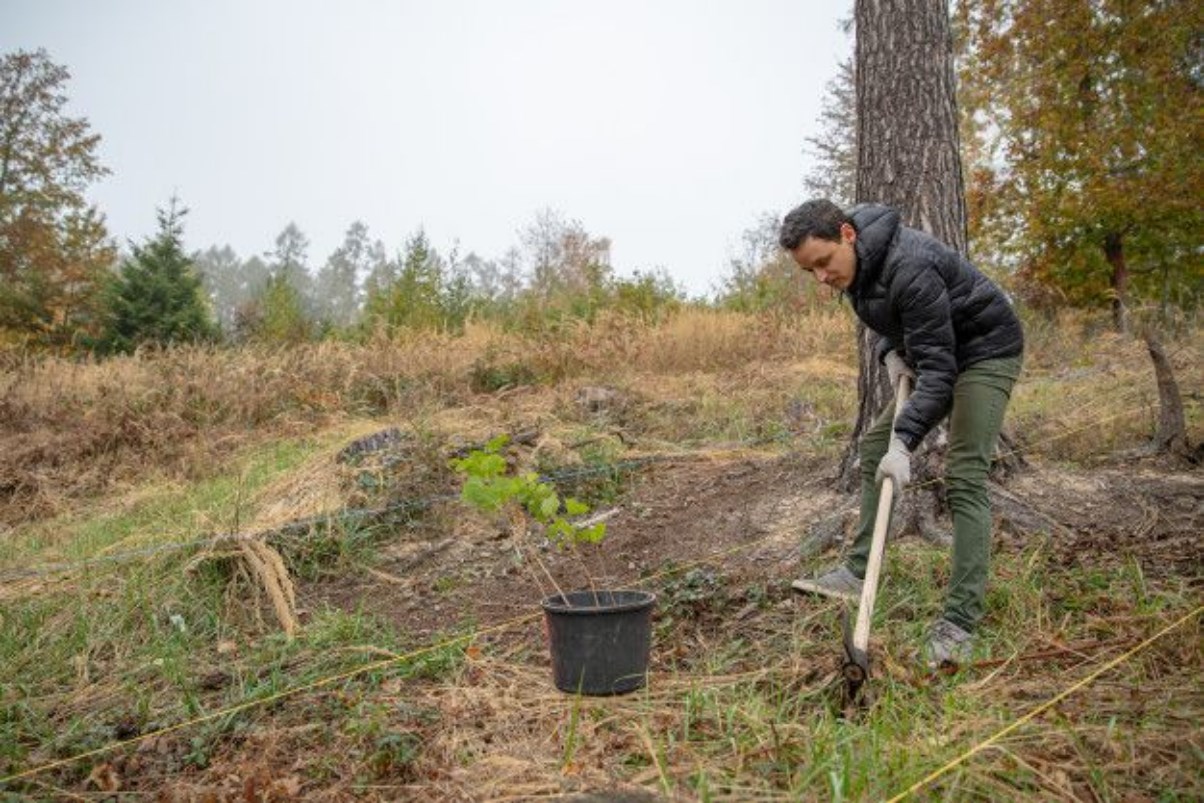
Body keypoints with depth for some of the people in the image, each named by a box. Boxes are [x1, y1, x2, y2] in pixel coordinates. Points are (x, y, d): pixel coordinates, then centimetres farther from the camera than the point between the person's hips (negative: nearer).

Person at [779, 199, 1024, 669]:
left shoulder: (908, 267, -33)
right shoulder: (854, 264, -6)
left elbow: (938, 366, -34)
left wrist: (904, 443, -40)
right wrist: (891, 350, -4)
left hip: (986, 349, -9)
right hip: (936, 353, 9)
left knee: (964, 476, -17)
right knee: (875, 445, 5)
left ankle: (960, 622, -16)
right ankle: (858, 573, 10)